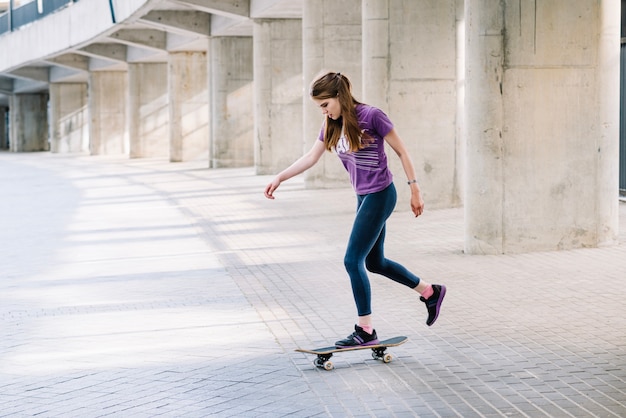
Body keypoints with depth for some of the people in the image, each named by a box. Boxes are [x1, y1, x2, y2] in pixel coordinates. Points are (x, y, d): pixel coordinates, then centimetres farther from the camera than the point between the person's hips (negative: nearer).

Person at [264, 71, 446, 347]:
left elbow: (401, 151, -9)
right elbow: (310, 158, 13)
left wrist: (415, 190, -8)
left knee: (353, 260, -10)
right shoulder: (331, 125, 5)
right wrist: (279, 178, 7)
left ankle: (365, 331, -3)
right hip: (363, 197, 8)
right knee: (375, 262, 16)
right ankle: (430, 292, 33)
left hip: (380, 195, -8)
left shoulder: (371, 116, -16)